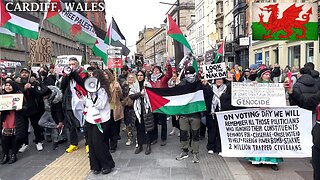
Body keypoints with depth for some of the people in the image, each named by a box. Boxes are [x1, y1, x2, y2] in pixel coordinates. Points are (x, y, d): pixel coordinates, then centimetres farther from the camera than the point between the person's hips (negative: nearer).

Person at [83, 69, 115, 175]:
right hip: (90, 119, 7)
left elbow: (101, 105, -19)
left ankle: (107, 165, 9)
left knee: (98, 143, -9)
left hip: (100, 121, -7)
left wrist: (93, 95, -24)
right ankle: (96, 166, 18)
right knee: (91, 143, 6)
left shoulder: (103, 90, -10)